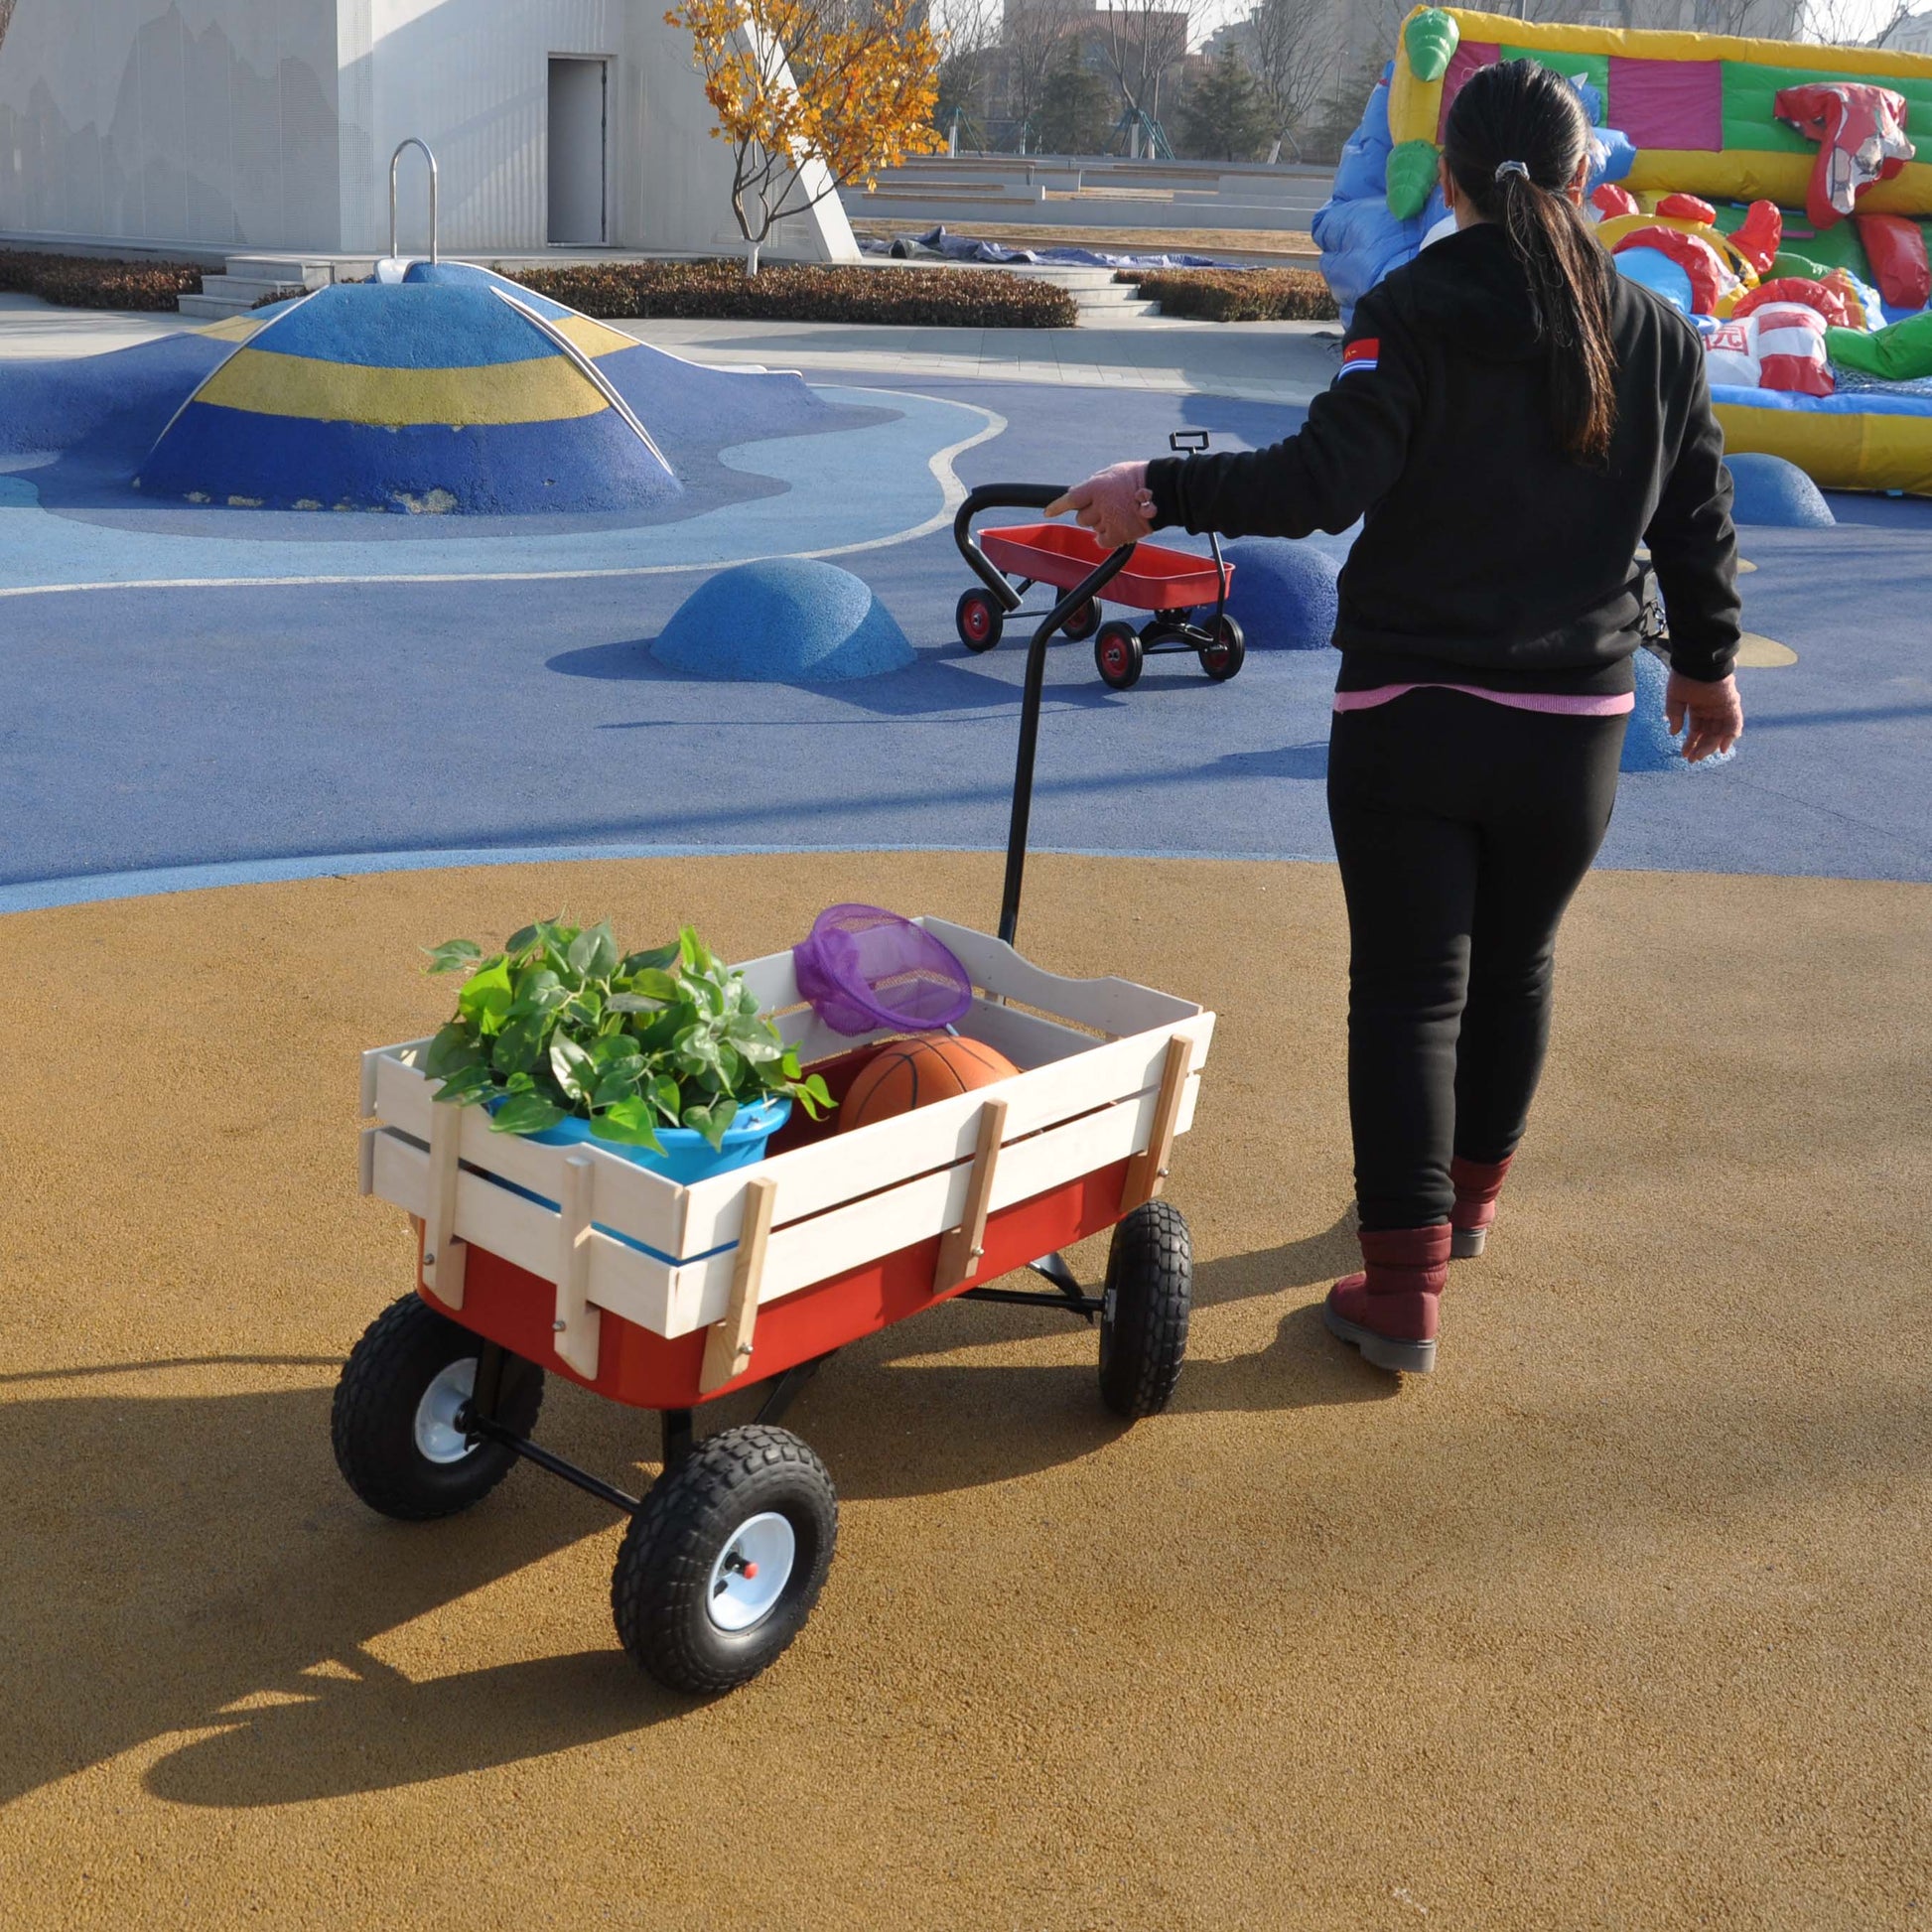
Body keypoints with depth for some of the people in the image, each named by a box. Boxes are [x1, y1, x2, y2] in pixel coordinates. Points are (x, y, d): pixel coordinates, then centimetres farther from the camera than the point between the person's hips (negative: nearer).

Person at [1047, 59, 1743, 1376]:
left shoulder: (1416, 315, -10)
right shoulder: (1660, 336, 2)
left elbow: (1323, 481, -21)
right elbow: (1698, 522, 10)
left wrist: (1162, 494, -12)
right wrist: (1707, 662, 24)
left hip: (1407, 715, -3)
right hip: (1575, 725, 3)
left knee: (1409, 985, 3)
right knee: (1516, 964, 22)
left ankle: (1404, 1286, 1)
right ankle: (1471, 1193, 42)